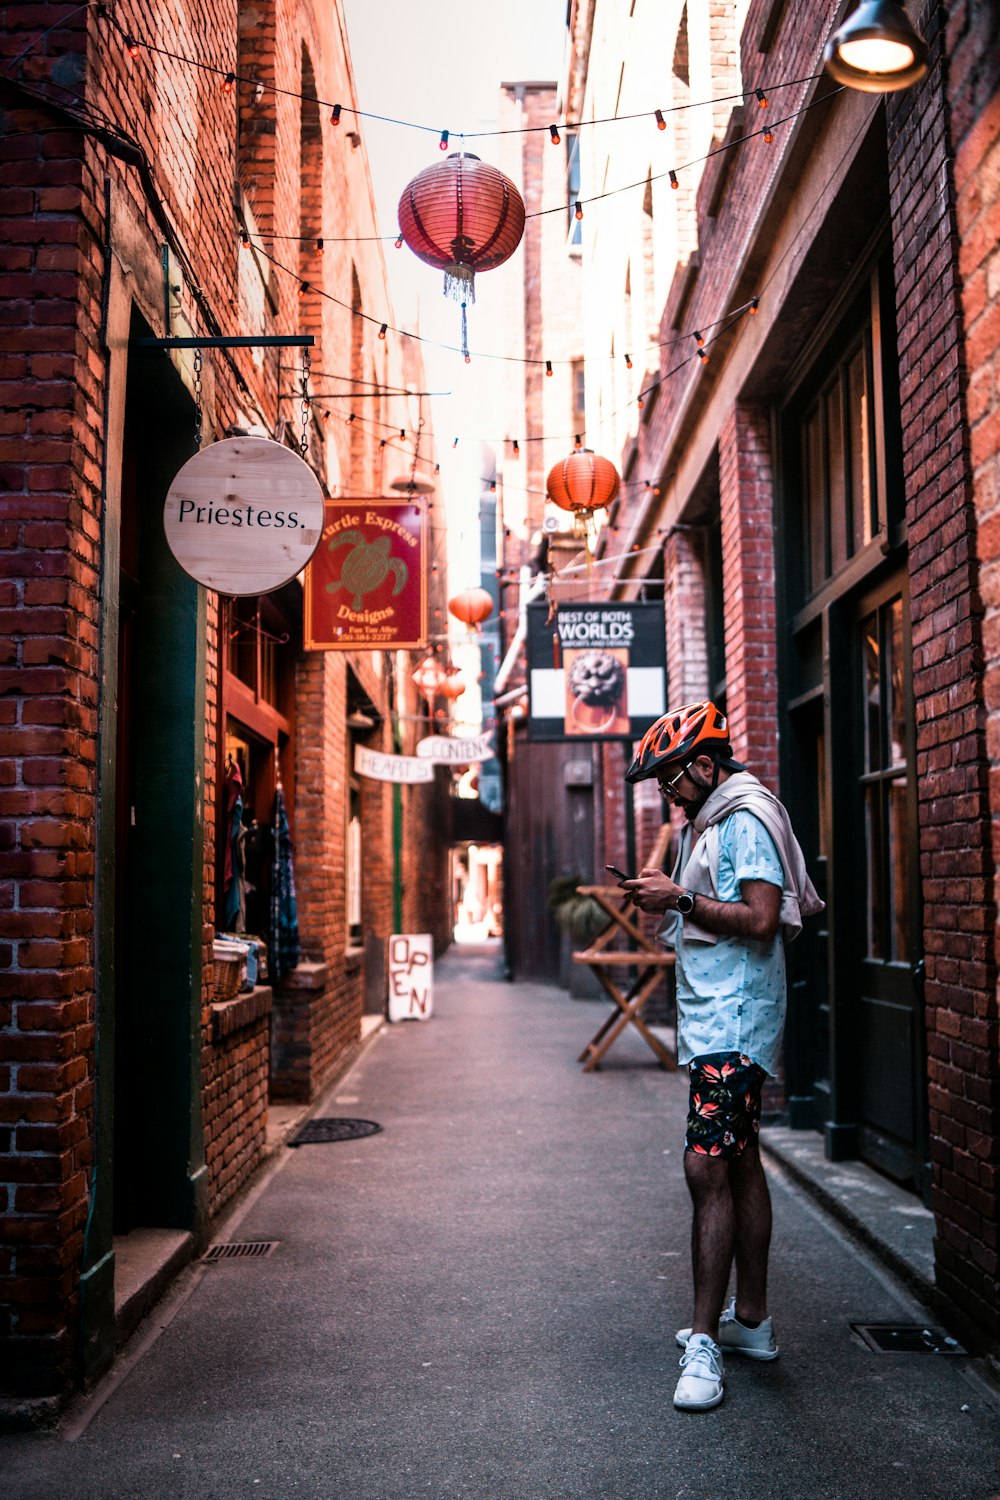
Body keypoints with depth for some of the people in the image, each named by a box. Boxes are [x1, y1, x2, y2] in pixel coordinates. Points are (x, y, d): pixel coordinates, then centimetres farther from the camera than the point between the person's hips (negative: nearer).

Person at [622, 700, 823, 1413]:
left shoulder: (746, 819, -12)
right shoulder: (711, 822, 19)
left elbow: (760, 920, -22)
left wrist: (683, 899, -17)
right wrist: (672, 901, 8)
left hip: (733, 1021, -11)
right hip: (716, 1019, 11)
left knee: (707, 1168, -14)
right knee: (739, 1165, 14)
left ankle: (704, 1343, -10)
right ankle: (752, 1321, 24)